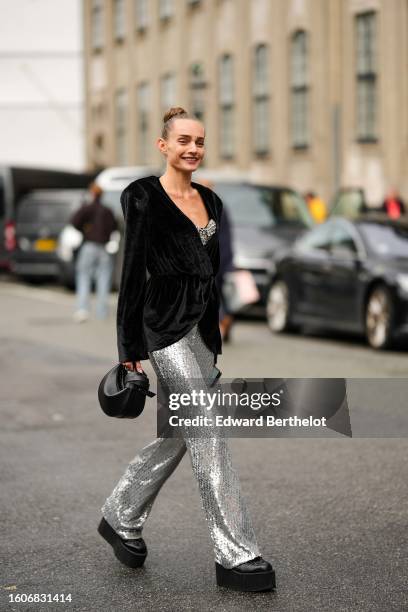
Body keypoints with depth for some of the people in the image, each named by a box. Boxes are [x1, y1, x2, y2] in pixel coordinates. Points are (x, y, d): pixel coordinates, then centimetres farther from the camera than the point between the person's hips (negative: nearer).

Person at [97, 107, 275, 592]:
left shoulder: (209, 201, 14)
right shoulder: (144, 197, -6)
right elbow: (132, 274, -8)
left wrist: (215, 339, 18)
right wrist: (129, 350, -10)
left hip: (202, 326, 8)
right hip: (165, 326, -8)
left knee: (177, 433, 13)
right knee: (209, 437, -10)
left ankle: (120, 518, 30)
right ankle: (236, 555, -7)